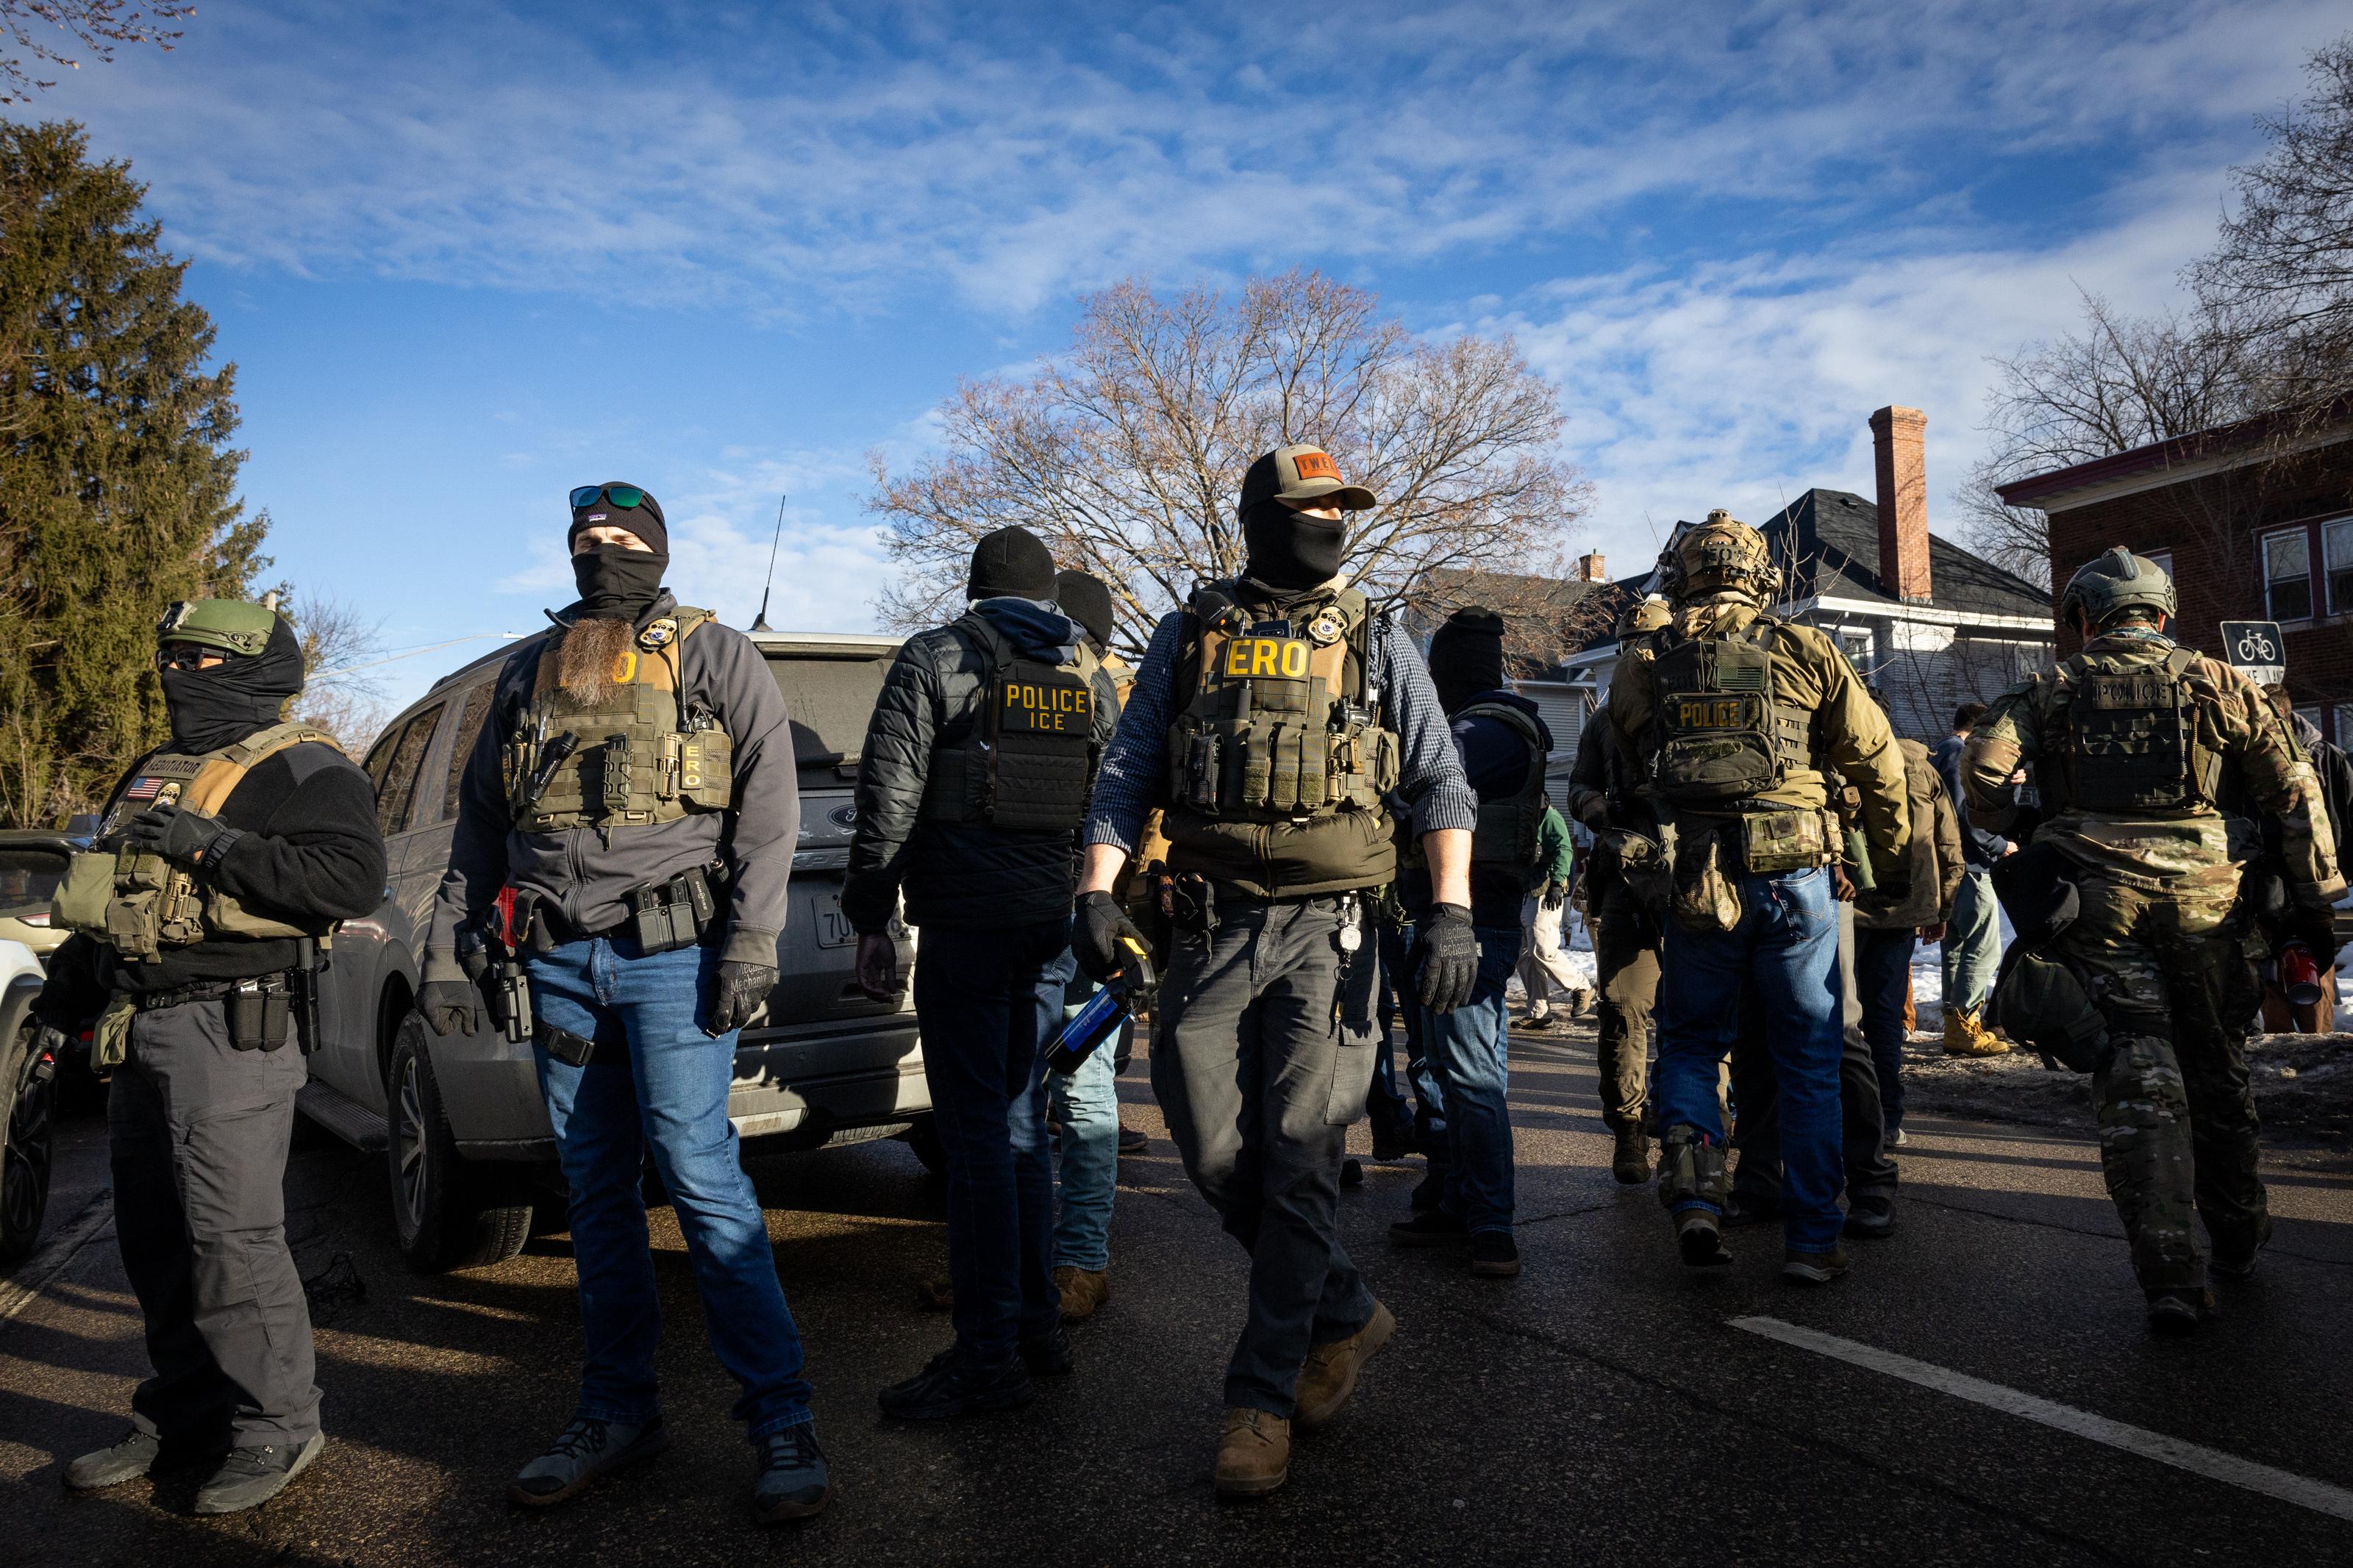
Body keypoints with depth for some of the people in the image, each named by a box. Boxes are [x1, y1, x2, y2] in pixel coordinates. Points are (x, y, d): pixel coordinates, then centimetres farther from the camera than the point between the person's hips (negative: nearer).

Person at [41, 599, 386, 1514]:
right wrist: (72, 983, 18)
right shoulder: (157, 775, 21)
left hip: (231, 1032, -9)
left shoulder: (298, 770, -6)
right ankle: (182, 1419, 26)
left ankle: (279, 1429, 4)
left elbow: (354, 878, -21)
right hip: (141, 1030, 9)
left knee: (230, 1234, -8)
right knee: (155, 1237, 13)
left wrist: (213, 847, -21)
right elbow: (108, 893, 29)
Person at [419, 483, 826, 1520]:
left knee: (699, 1175, -11)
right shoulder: (529, 672, 20)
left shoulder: (715, 655, 5)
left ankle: (780, 1418, -3)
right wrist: (448, 948, 13)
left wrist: (752, 938, -14)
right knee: (595, 1190, 10)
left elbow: (767, 798, -4)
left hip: (669, 954, -5)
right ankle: (617, 1411, 21)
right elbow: (479, 822, 21)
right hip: (558, 960, 5)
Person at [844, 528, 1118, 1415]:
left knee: (977, 1133, -3)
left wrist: (871, 920, -2)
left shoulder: (935, 659, -2)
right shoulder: (1091, 675, 14)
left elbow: (888, 798, -7)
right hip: (1053, 926, 6)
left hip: (968, 925, -6)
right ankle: (1038, 1325, 21)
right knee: (1021, 1124, 15)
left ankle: (989, 1357, 0)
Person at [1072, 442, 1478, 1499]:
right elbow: (1128, 770, 10)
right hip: (1210, 926, 2)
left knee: (1298, 1161, -3)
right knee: (1215, 1153, 4)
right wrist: (1098, 892, -3)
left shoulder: (1375, 642, 8)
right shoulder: (1188, 636, 11)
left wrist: (1450, 911, -7)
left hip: (1326, 928, -2)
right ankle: (1345, 1315, 27)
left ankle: (1264, 1397, 10)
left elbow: (1441, 784, 5)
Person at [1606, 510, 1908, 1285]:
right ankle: (1812, 1240, 14)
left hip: (1694, 883, 1)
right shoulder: (1805, 652, 4)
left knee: (1690, 1042, 18)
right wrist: (1892, 859, 21)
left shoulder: (1643, 664, 5)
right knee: (1810, 1060, 11)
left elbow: (1628, 776, 9)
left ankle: (1694, 1194, -2)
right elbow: (1877, 759, 9)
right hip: (1795, 875, 0)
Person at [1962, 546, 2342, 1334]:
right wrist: (2314, 899, 9)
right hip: (2204, 896, 2)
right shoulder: (2220, 685, 10)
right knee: (2215, 1068, 19)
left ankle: (2170, 1274, -6)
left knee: (2137, 1079, 0)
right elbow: (2294, 790, 6)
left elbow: (1984, 760, -10)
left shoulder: (2055, 690, 6)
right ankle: (2237, 1238, 35)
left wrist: (2015, 838, 4)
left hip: (2099, 904, -2)